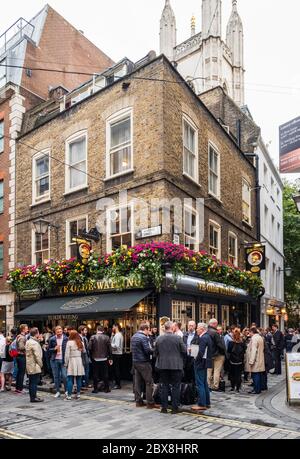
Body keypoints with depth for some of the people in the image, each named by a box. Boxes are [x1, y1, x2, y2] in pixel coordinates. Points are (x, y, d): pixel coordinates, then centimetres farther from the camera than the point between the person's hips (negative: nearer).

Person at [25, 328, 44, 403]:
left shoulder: (27, 342, 11)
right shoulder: (35, 343, -19)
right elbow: (37, 356, -19)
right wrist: (40, 364, -9)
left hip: (29, 366, 10)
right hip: (35, 366, -9)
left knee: (31, 382, 15)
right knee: (34, 382, -3)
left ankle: (32, 396, 23)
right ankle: (33, 397, 1)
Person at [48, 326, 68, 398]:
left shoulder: (66, 339, -2)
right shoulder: (52, 339, 1)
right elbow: (49, 349, 6)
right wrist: (54, 349, -14)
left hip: (63, 360, -2)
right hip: (54, 360, 2)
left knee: (64, 376, -5)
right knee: (56, 376, 8)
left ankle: (66, 390, 14)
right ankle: (57, 392, 20)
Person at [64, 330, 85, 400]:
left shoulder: (69, 342, -7)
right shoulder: (81, 343, 6)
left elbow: (67, 354, -6)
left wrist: (66, 363, 1)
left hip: (72, 361, -4)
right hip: (79, 361, 4)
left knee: (70, 379, 0)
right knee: (79, 379, 9)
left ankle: (69, 395, 1)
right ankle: (78, 394, 14)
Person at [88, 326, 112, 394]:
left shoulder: (93, 337, -8)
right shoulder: (106, 337, -5)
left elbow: (89, 348, -10)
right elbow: (109, 349, -3)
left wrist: (92, 356, 5)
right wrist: (110, 358, 5)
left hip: (95, 359, -1)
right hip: (104, 359, 1)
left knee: (95, 374, 9)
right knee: (105, 374, 10)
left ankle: (95, 389, 12)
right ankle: (106, 388, 15)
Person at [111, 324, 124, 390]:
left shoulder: (117, 335, -17)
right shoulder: (119, 335, 16)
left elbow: (116, 345, -25)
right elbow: (112, 342, 16)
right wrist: (112, 335, 7)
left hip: (116, 354, -10)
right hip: (118, 354, 10)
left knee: (116, 369, -3)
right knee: (116, 369, 16)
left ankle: (118, 384, 3)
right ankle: (117, 383, 24)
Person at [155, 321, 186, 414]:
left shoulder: (159, 339, -4)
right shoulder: (178, 338, -11)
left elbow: (155, 353, 4)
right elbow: (184, 351, -6)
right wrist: (181, 358, 15)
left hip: (162, 365, 3)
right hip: (176, 365, -2)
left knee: (164, 386, 12)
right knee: (175, 387, 7)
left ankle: (164, 407, 15)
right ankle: (175, 408, 10)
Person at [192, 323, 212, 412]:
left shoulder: (203, 338, -18)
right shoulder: (207, 337, 11)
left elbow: (201, 352, -25)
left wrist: (196, 361, -12)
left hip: (201, 363, -10)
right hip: (205, 362, 10)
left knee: (200, 384, -3)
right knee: (204, 383, 17)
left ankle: (201, 405, 2)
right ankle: (207, 403, 25)